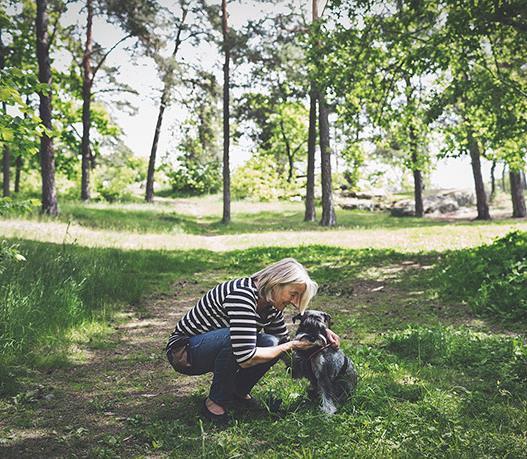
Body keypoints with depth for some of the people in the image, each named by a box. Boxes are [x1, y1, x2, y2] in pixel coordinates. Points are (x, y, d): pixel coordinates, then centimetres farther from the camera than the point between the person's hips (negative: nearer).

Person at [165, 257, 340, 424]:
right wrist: (291, 345, -25)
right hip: (183, 350, -7)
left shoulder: (272, 304, -4)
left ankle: (238, 391, 8)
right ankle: (215, 401, -12)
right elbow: (246, 359, -36)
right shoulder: (242, 295, -31)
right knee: (235, 338, -36)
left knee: (270, 344, -16)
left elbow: (283, 345, 8)